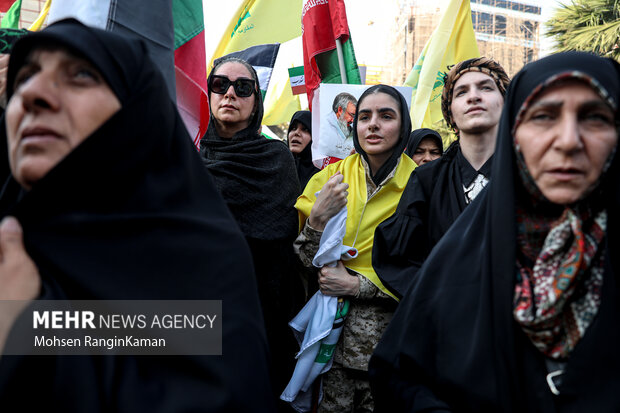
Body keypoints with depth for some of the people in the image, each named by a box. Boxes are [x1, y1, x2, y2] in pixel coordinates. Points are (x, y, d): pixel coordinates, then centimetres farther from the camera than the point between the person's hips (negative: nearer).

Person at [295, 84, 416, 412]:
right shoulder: (330, 177, 0)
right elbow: (307, 262, 0)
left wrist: (359, 285, -15)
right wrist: (318, 217, -18)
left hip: (390, 332, -1)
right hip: (332, 327, 2)